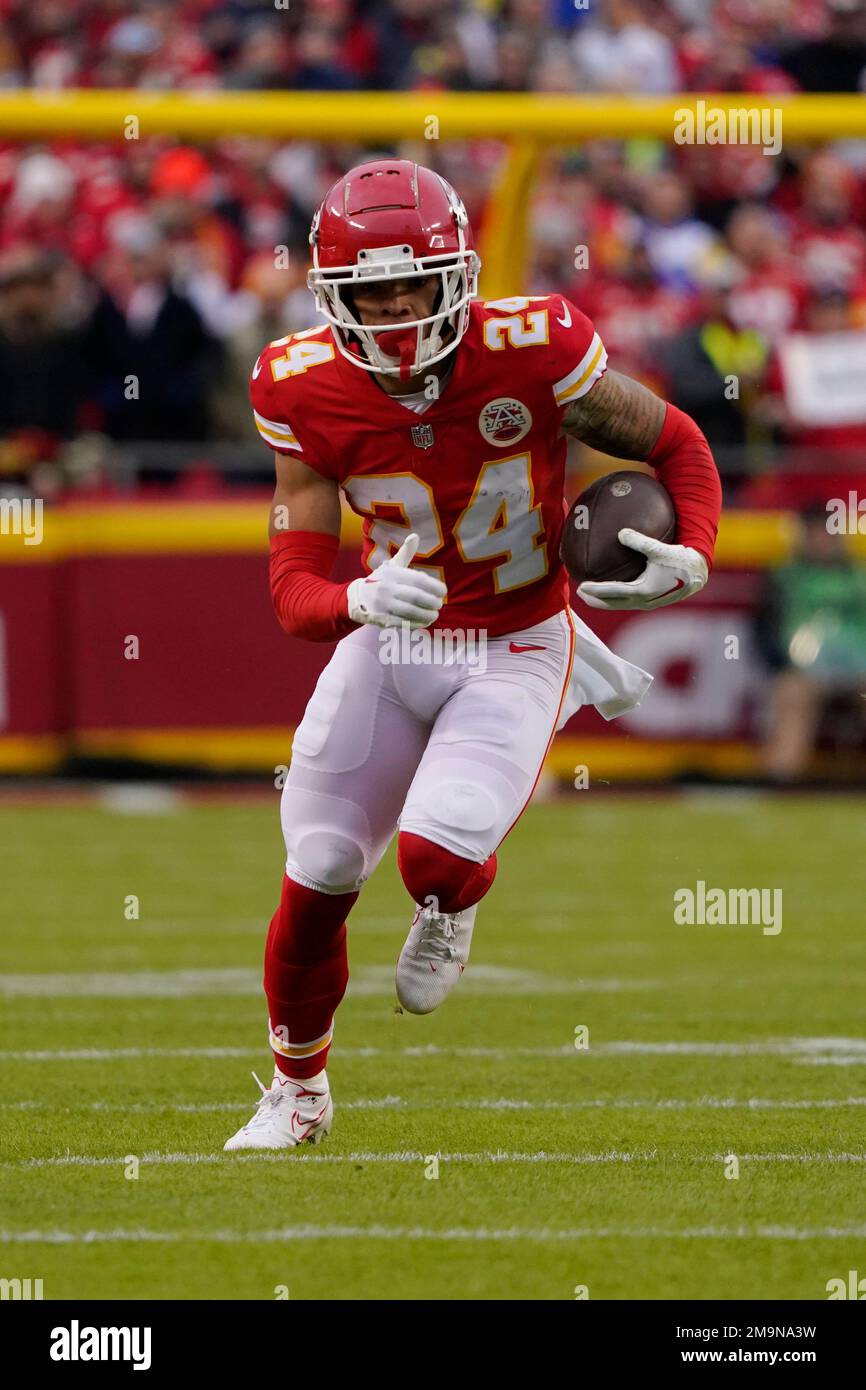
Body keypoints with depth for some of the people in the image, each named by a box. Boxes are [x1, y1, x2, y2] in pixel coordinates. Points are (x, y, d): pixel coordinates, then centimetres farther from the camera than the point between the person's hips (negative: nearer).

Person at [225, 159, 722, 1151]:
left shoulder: (529, 353, -22)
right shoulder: (308, 392, -14)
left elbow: (676, 444, -6)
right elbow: (294, 588, -14)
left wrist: (691, 561, -24)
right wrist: (361, 602, -37)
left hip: (517, 650, -3)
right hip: (388, 644, 3)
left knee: (436, 853, -24)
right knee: (316, 883, 4)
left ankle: (450, 906, 18)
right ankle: (298, 1090, 33)